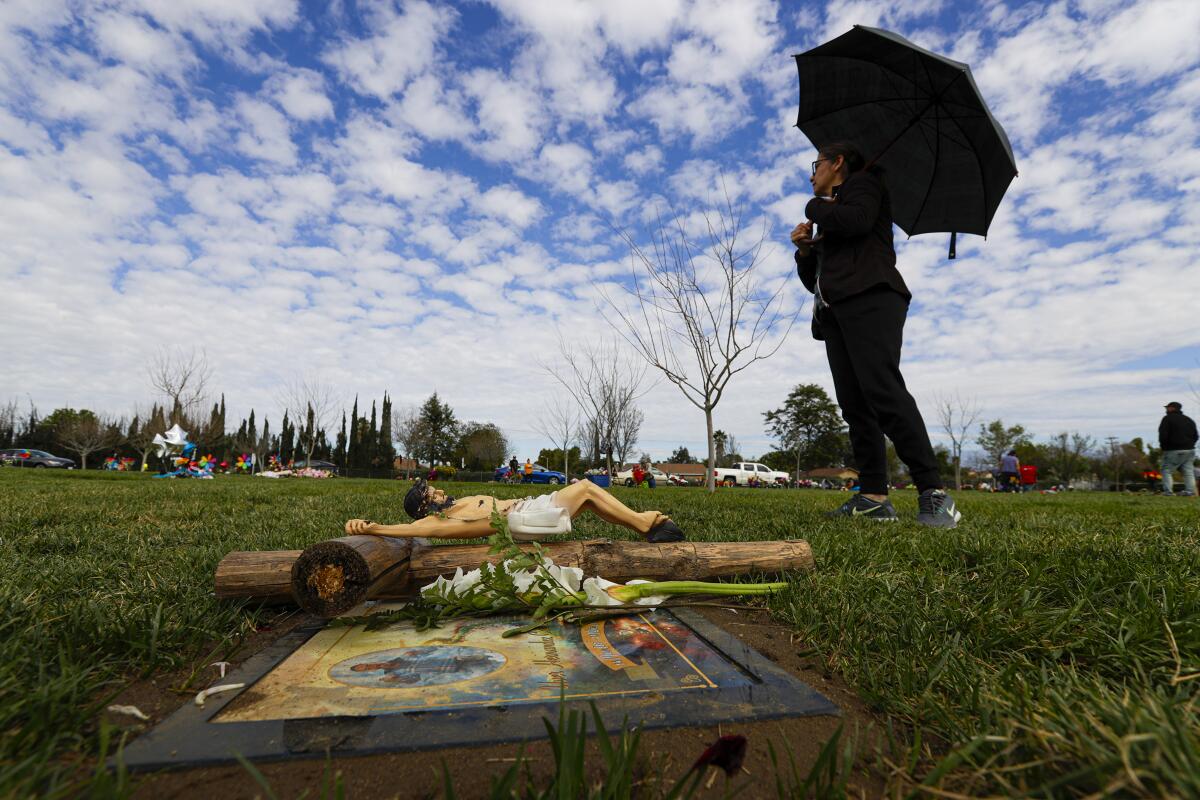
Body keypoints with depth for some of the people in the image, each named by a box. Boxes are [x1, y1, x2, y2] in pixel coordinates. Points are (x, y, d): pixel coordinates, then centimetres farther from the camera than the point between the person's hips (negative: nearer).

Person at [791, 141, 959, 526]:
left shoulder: (863, 181, 15)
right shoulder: (828, 220, 35)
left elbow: (858, 220, -9)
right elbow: (812, 280, 32)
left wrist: (815, 207, 9)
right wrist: (804, 250, 13)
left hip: (869, 298, -8)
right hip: (834, 311, 8)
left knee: (883, 390, -24)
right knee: (854, 404, -6)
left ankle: (933, 493, -24)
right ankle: (873, 496, -9)